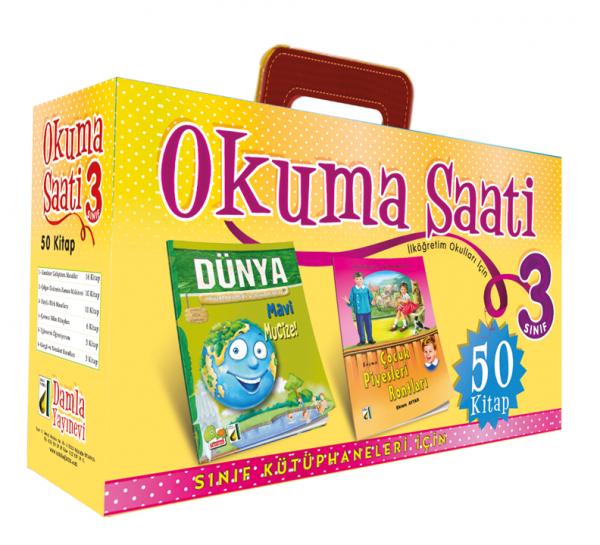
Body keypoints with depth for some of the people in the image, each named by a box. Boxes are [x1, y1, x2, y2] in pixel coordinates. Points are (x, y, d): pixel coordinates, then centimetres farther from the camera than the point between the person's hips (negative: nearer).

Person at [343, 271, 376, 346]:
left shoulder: (366, 289, 1)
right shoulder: (353, 289, 0)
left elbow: (370, 298, 4)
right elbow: (352, 300, 0)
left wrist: (372, 302, -16)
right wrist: (348, 301, -21)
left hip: (367, 310, 0)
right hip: (358, 311, 0)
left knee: (368, 325, 5)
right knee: (360, 326, 5)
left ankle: (370, 339, 18)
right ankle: (362, 340, 15)